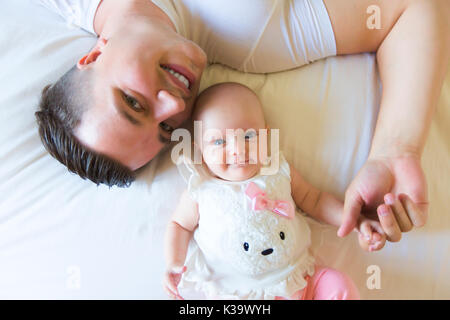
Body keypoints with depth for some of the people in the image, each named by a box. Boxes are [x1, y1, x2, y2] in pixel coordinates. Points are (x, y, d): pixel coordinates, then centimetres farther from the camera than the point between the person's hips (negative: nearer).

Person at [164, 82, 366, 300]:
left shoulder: (279, 170, 2)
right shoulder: (200, 190, -3)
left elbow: (315, 201, 12)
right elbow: (179, 225, 11)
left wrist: (357, 222, 2)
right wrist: (174, 263, -5)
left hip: (297, 279, 2)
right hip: (236, 291, -1)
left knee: (340, 287, -16)